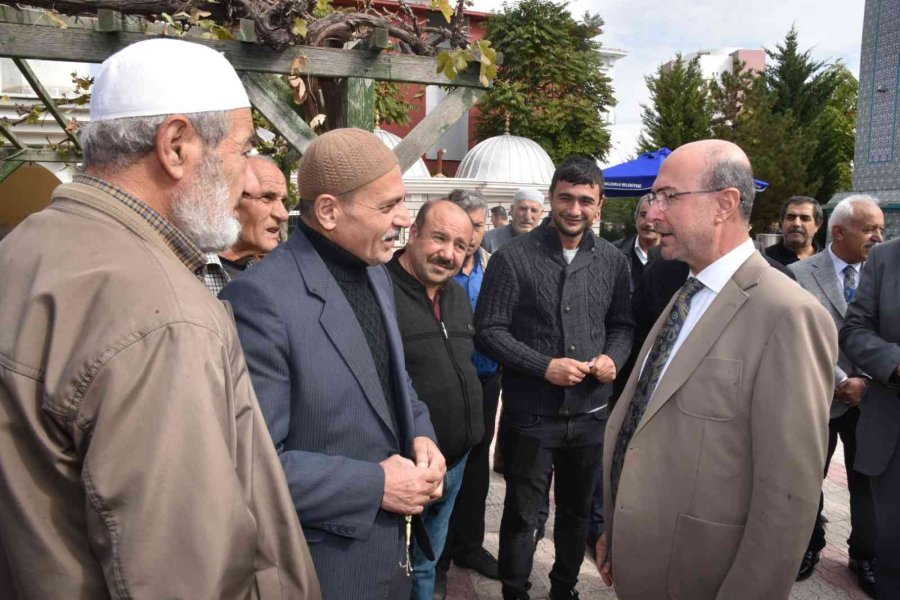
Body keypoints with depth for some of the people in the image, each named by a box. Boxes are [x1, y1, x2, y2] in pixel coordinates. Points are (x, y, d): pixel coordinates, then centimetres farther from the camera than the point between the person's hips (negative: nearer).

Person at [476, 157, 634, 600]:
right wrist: (544, 366, -20)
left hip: (590, 411, 4)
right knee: (521, 514, 11)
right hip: (531, 413, -4)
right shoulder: (513, 257, -10)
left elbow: (621, 325, 12)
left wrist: (613, 357, -9)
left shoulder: (613, 261, 3)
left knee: (577, 511, 21)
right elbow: (488, 331, -11)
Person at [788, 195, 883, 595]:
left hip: (871, 397, 3)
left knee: (867, 484, 12)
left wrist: (867, 381, -9)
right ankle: (810, 545, 33)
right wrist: (842, 382, -14)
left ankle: (865, 556, 31)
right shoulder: (800, 274, -8)